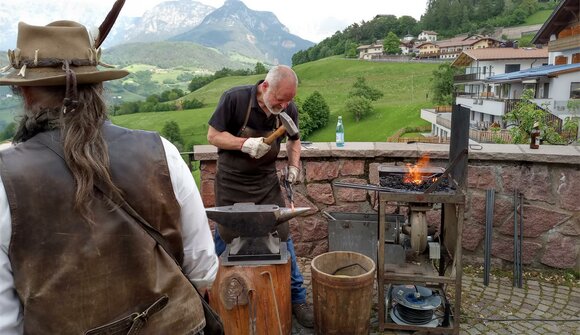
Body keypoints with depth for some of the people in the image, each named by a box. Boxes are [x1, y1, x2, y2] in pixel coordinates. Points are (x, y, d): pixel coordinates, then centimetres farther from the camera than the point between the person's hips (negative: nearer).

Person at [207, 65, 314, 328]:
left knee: (282, 236, 2)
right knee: (224, 238, 11)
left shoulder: (288, 109, -9)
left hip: (267, 183, 3)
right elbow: (213, 135, -14)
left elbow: (293, 140, 10)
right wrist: (245, 144, -28)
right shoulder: (234, 99, -21)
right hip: (231, 183, -2)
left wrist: (293, 165, -6)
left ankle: (297, 298, 19)